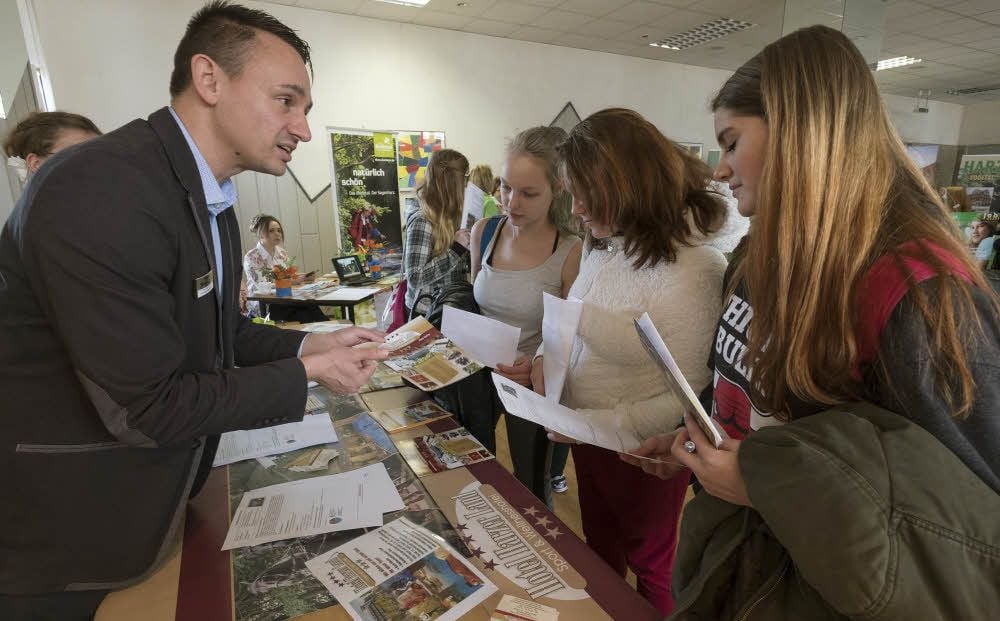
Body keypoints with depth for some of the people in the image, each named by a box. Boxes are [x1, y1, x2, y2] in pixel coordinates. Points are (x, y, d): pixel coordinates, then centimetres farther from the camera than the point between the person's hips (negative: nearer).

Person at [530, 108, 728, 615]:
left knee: (650, 565, 23)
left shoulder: (689, 270, -28)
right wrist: (548, 355, -8)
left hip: (642, 451, -7)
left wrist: (600, 425, -26)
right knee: (599, 549, 30)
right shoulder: (601, 243, -3)